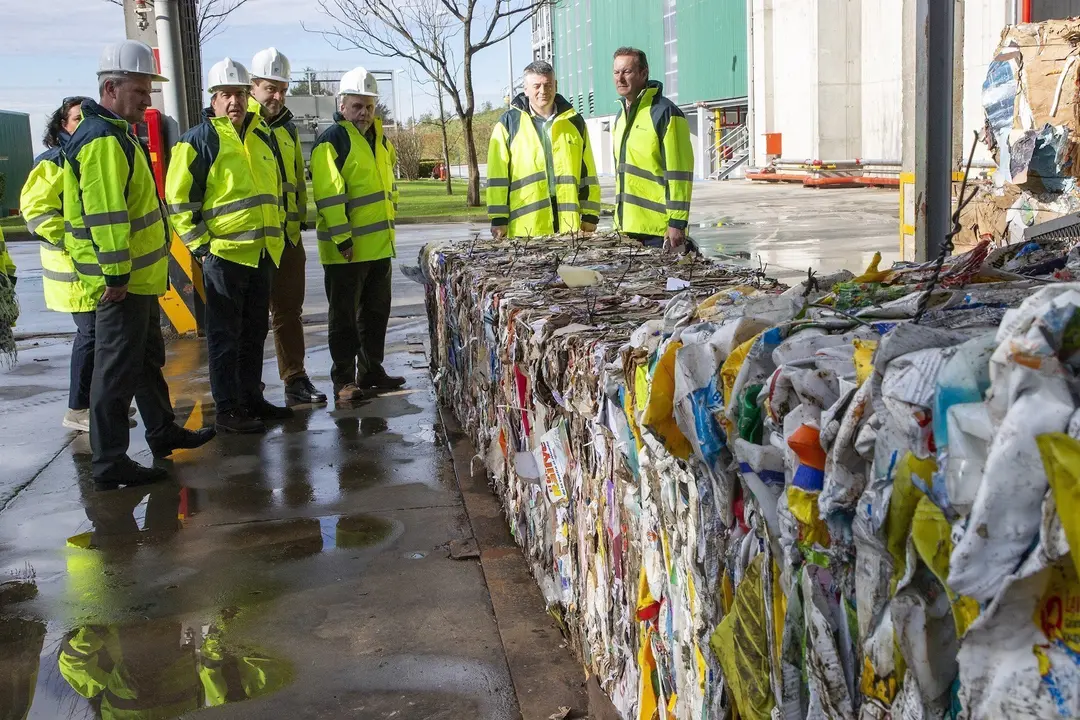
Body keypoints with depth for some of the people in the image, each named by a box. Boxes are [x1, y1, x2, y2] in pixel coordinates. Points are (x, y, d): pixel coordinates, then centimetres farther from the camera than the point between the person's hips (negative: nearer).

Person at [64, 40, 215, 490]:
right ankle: (109, 463, 3)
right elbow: (105, 215, -25)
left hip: (139, 276, 11)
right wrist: (115, 274, -25)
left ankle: (163, 432, 37)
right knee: (117, 369, -4)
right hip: (122, 281, -11)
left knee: (148, 359, 22)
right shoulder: (103, 140, -19)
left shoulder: (117, 134, 16)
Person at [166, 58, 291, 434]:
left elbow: (278, 188, 25)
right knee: (225, 336, 0)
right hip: (223, 252, -7)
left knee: (255, 331, 15)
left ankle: (252, 397, 26)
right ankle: (228, 410, 6)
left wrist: (278, 232, 18)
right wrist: (200, 245, -12)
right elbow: (178, 199, -9)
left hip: (263, 252, 7)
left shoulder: (263, 135, 13)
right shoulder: (199, 140, -7)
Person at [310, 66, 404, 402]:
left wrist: (389, 224, 21)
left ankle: (371, 371, 27)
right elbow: (328, 196, -18)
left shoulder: (380, 140, 14)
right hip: (346, 249, -8)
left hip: (379, 245, 8)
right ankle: (344, 381, 7)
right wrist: (343, 238, -21)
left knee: (376, 312, 16)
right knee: (345, 318, 0)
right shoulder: (331, 141, -12)